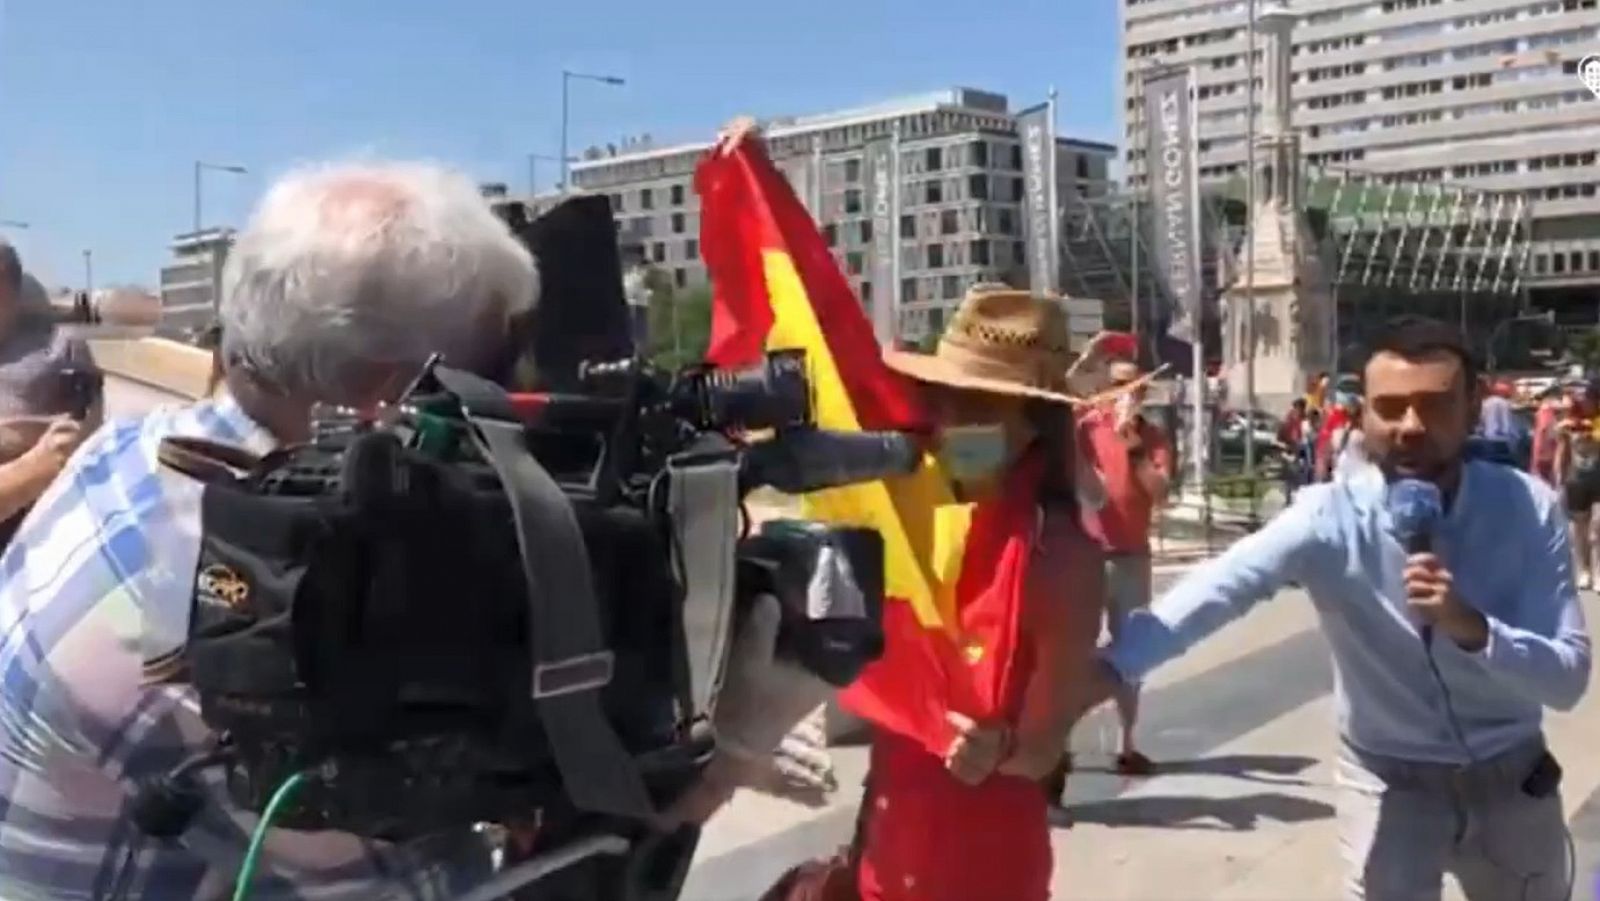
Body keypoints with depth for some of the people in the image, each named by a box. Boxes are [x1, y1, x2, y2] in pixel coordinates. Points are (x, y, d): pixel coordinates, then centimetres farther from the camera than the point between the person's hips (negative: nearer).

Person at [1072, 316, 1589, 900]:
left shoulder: (1528, 510, -16)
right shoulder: (1330, 519, -22)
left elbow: (1568, 678, -19)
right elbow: (1218, 589, -39)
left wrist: (1472, 627, -39)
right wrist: (1113, 666, -55)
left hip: (1511, 781, 3)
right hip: (1390, 783, -3)